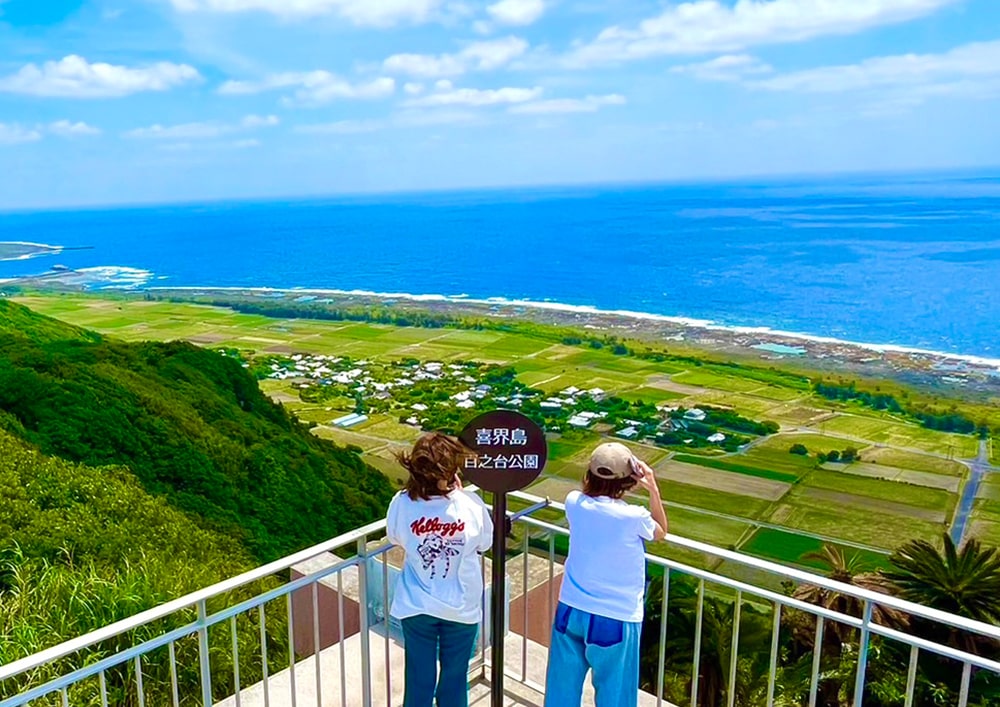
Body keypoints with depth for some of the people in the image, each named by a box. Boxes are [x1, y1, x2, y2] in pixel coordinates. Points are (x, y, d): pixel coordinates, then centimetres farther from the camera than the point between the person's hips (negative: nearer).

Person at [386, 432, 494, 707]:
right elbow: (484, 544, -2)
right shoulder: (471, 504, -22)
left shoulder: (402, 503, -20)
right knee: (454, 679, 19)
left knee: (419, 680, 18)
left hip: (416, 606, 1)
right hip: (461, 607, -1)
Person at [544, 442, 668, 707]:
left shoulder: (574, 503, -10)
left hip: (570, 610, 4)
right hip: (615, 619, -4)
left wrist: (600, 478, 5)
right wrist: (653, 488, 0)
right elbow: (661, 532, 3)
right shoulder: (634, 517, -20)